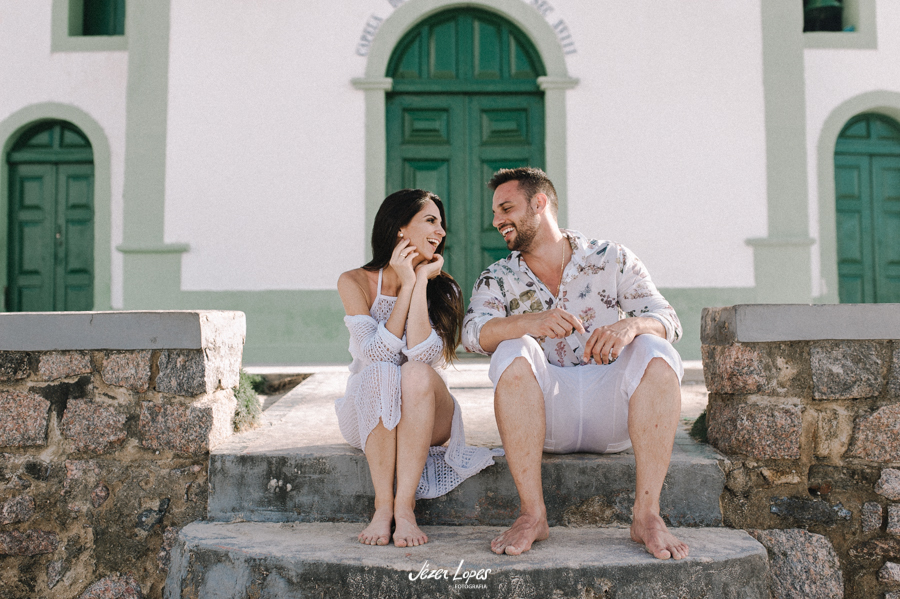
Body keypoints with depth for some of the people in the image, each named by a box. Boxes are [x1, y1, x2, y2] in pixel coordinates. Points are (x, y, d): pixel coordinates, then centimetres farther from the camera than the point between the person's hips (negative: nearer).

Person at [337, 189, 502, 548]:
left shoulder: (441, 287, -5)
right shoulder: (355, 282, -7)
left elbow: (423, 356, -22)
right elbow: (375, 353, -21)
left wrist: (420, 282, -20)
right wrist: (407, 285, -21)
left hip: (426, 420, 1)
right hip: (368, 418, -1)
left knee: (418, 374, -31)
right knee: (380, 373, -32)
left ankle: (404, 506, -31)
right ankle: (383, 505, -29)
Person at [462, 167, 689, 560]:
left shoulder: (612, 260, 7)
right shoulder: (498, 279, 8)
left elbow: (668, 321, -5)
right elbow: (474, 333, -13)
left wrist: (630, 325, -29)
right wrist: (530, 323, -34)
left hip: (611, 411, 0)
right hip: (547, 419, 0)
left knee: (655, 352, -26)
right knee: (513, 351, -27)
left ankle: (647, 514, -27)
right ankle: (532, 514, -27)